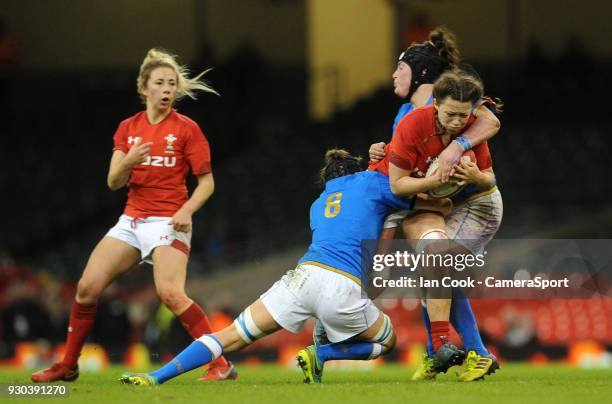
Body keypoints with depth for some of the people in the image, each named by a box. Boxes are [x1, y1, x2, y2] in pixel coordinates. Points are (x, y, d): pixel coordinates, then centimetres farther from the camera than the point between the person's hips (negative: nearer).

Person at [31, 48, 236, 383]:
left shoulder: (186, 129, -4)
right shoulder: (128, 128, 9)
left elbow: (207, 182, -2)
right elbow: (114, 182, 3)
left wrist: (186, 210, -20)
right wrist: (128, 161, -19)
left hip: (167, 222, -5)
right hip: (132, 219, 5)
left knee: (171, 293, -25)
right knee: (87, 287, -2)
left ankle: (221, 365, -21)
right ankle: (68, 366, 13)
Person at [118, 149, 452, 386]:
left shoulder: (319, 204, 32)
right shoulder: (371, 182, 19)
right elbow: (434, 206, 20)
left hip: (306, 273, 3)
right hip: (345, 287, -3)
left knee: (233, 337, 6)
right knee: (387, 341, 23)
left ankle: (156, 377, -6)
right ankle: (320, 355, 0)